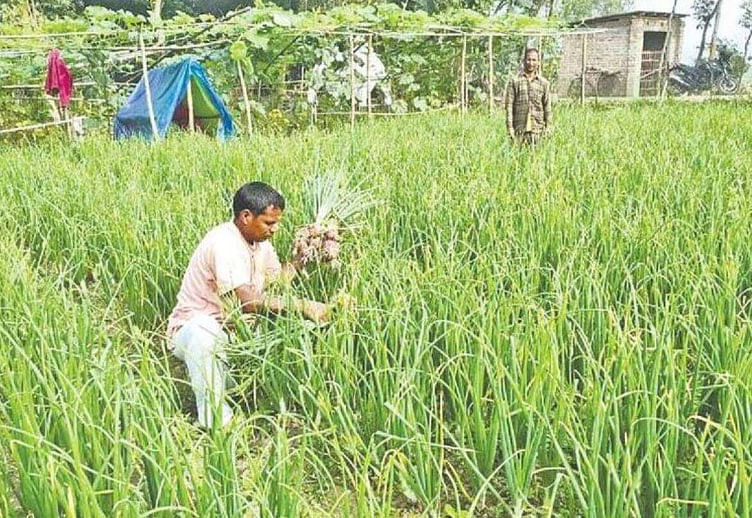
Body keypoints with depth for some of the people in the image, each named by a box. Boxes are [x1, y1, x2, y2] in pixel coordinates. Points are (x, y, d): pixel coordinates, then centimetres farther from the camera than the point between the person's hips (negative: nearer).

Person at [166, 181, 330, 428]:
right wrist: (303, 306, -34)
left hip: (232, 330, 8)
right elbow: (250, 301, -36)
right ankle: (216, 421, -29)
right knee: (203, 328, -41)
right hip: (191, 331, -8)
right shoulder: (224, 243, -28)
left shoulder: (259, 240, 1)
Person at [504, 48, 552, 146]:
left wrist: (548, 128, 4)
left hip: (538, 129, 2)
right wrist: (510, 128, -7)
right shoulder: (514, 81, 3)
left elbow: (547, 107, 11)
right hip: (519, 129, -2)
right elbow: (509, 105, 0)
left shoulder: (544, 83, 9)